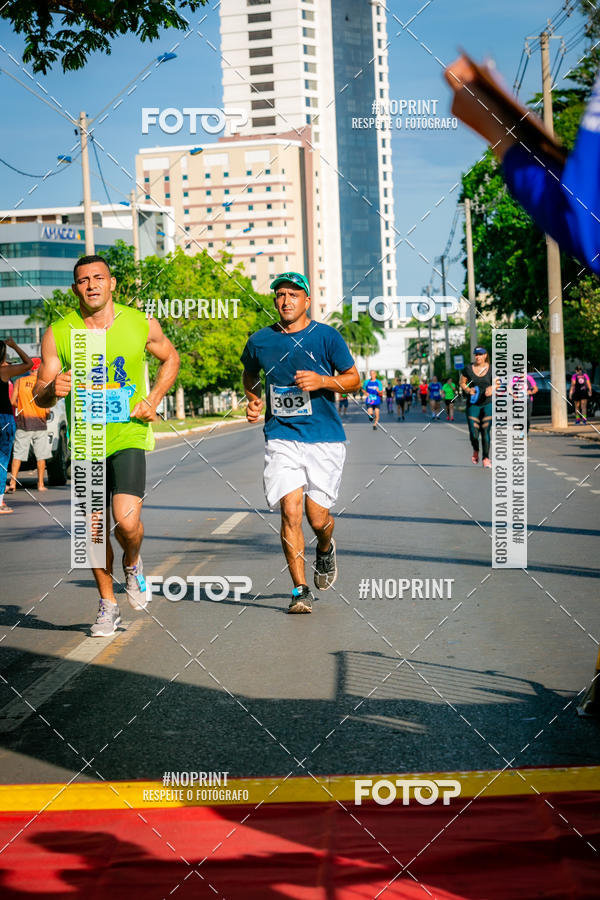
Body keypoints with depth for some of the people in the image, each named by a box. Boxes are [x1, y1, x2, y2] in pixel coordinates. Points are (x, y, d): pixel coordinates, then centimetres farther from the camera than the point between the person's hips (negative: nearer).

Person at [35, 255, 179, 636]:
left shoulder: (142, 325, -2)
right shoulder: (58, 334, -3)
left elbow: (171, 358, 17)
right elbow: (40, 397, 1)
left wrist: (153, 399, 3)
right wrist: (53, 390, -23)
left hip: (129, 436, -1)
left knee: (127, 522, -18)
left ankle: (133, 563, 18)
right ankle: (108, 606, 28)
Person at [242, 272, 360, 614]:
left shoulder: (327, 336, -1)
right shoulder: (260, 340, 5)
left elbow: (354, 379, 4)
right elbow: (250, 374, 26)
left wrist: (321, 381, -13)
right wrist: (254, 400, 6)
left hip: (325, 438, -1)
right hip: (281, 438, 1)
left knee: (317, 516, -2)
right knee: (290, 510, -12)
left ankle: (326, 549, 36)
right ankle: (301, 590, -3)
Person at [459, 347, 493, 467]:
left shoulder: (491, 369, 1)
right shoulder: (468, 369, 2)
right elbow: (462, 382, 11)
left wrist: (491, 389, -17)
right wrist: (468, 390, -9)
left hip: (488, 404, 0)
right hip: (473, 404, 0)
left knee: (486, 431, -5)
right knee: (473, 432, -6)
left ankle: (486, 458, 4)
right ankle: (475, 451, 27)